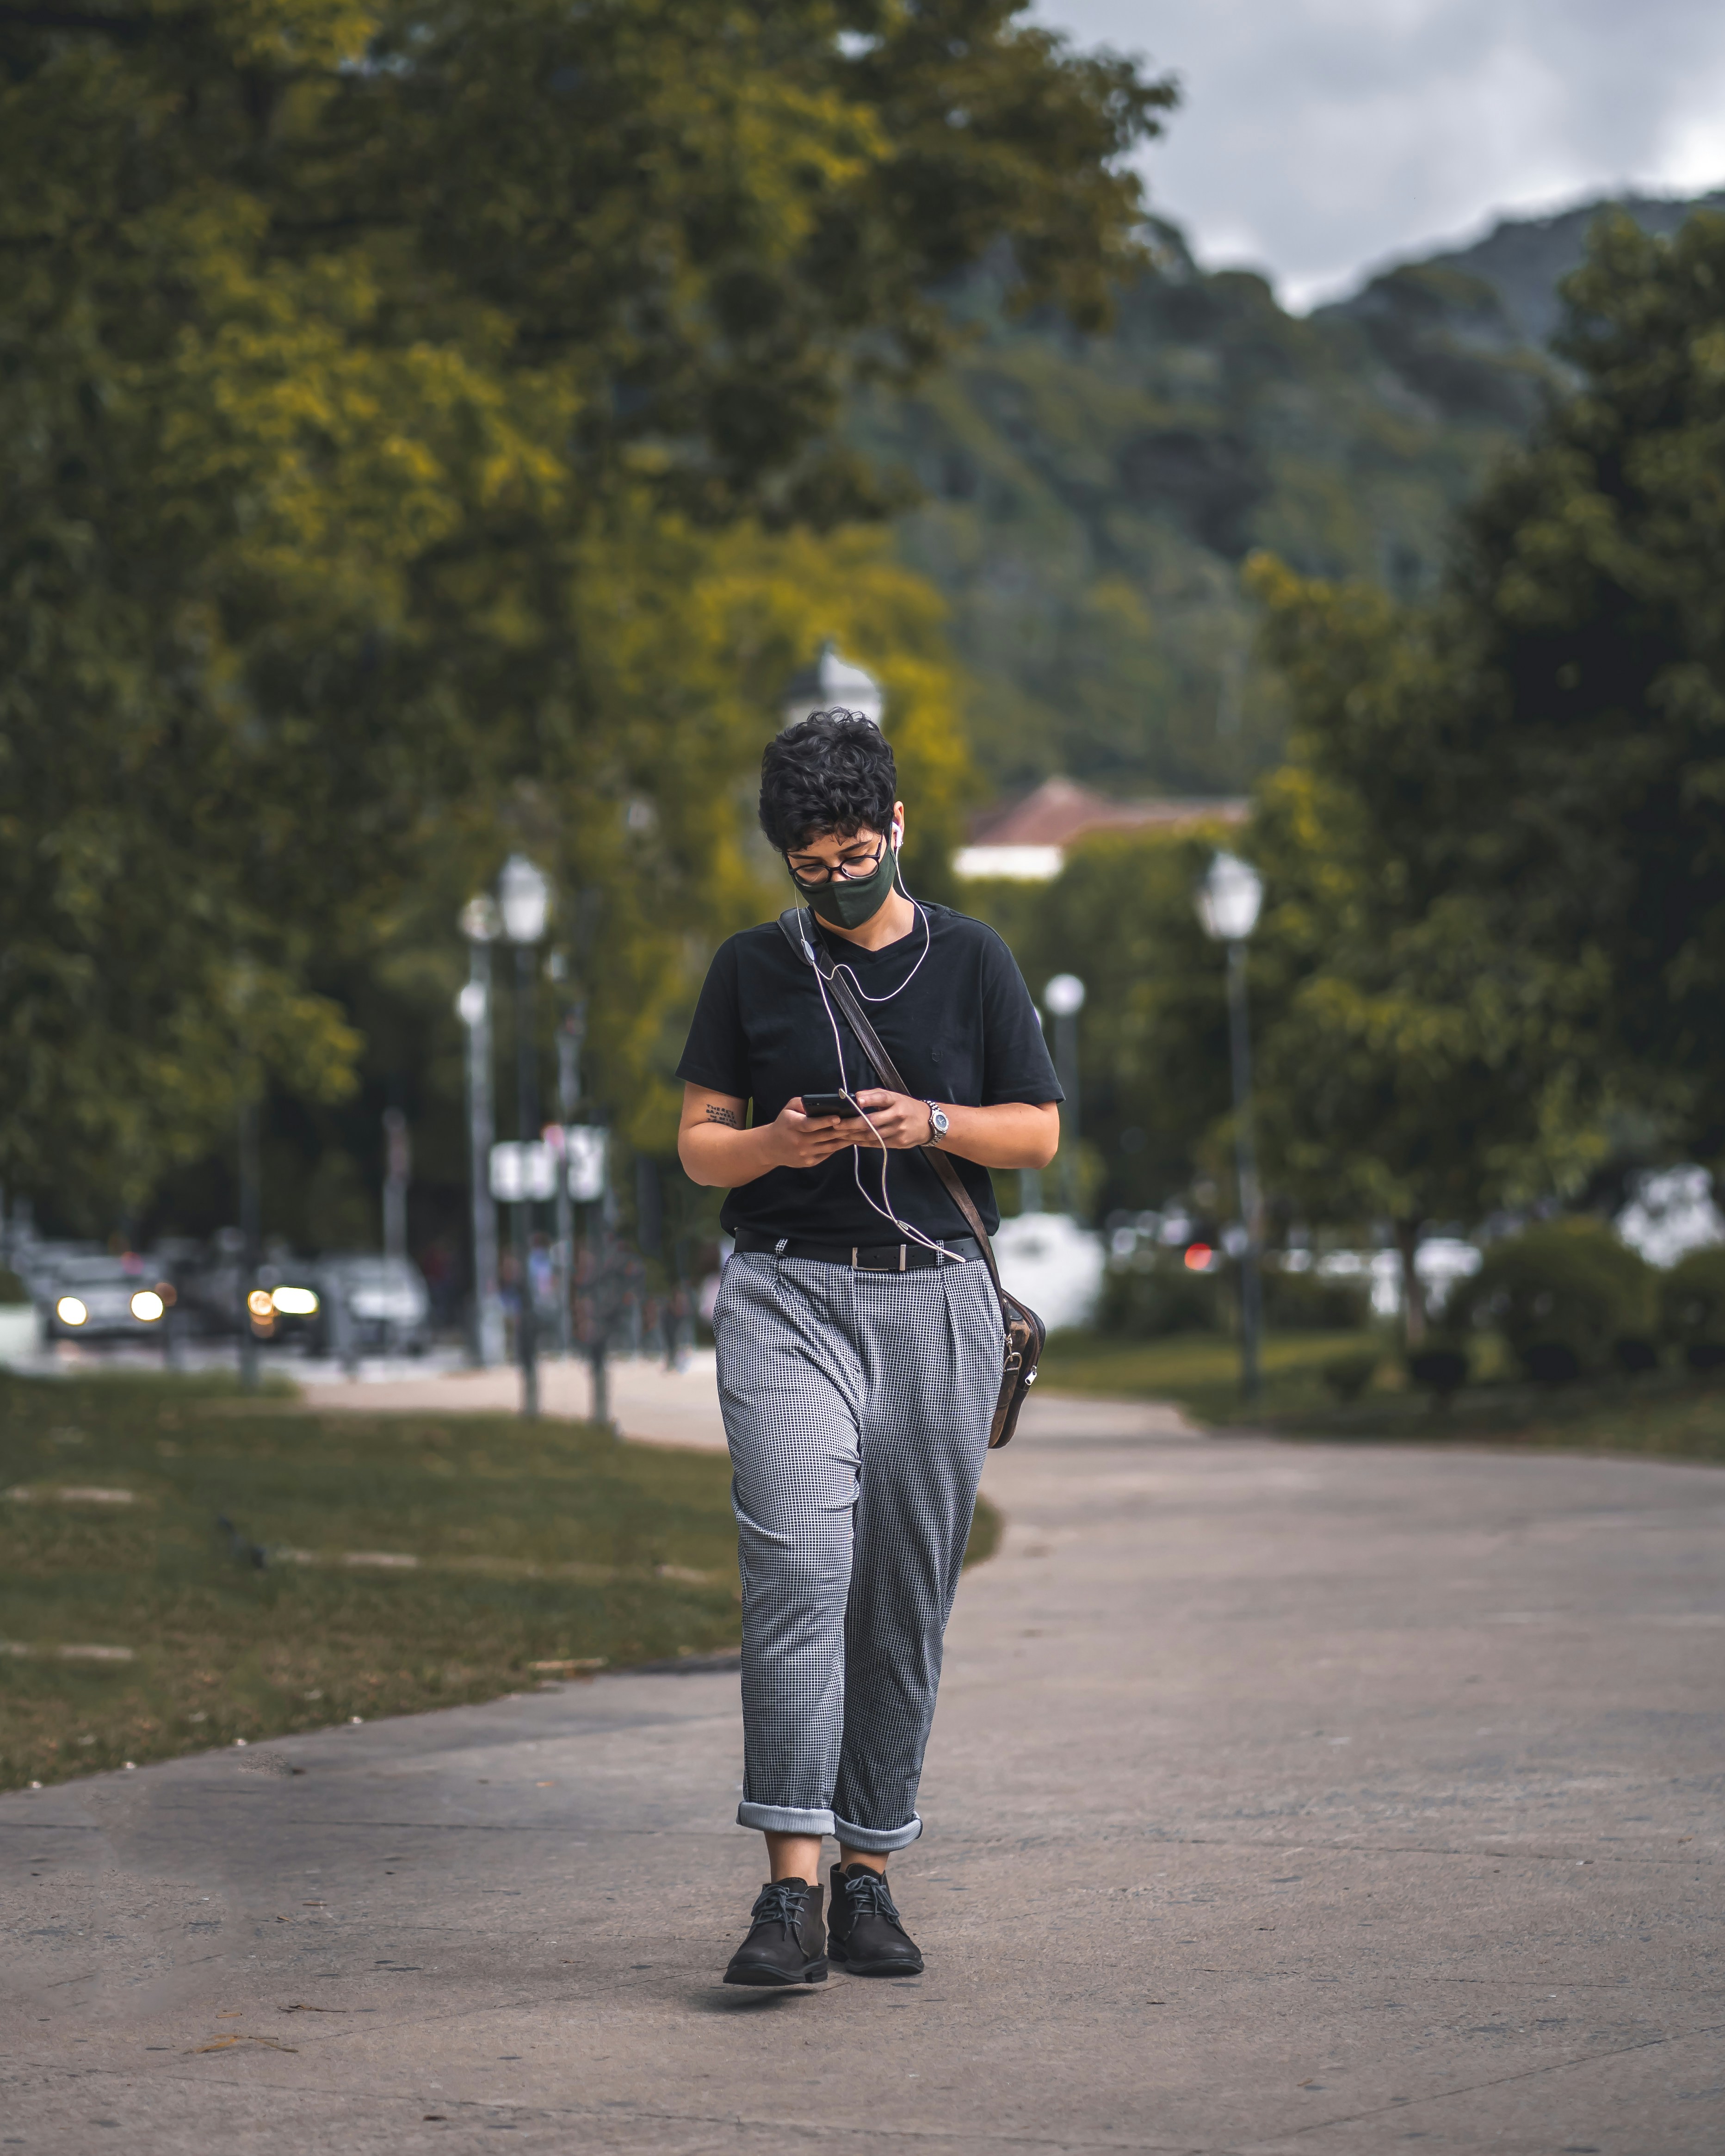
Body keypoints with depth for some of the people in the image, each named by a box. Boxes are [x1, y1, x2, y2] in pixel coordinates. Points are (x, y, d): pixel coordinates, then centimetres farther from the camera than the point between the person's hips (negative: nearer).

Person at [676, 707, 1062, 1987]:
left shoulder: (972, 962, 8)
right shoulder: (755, 969, 8)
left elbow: (1039, 1135, 8)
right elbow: (699, 1145, 10)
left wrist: (930, 1124, -11)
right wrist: (777, 1144, -11)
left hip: (936, 1304, 1)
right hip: (788, 1300, -1)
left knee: (907, 1599, 2)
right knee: (799, 1567, -17)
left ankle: (868, 1881, 12)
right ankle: (791, 1892, -23)